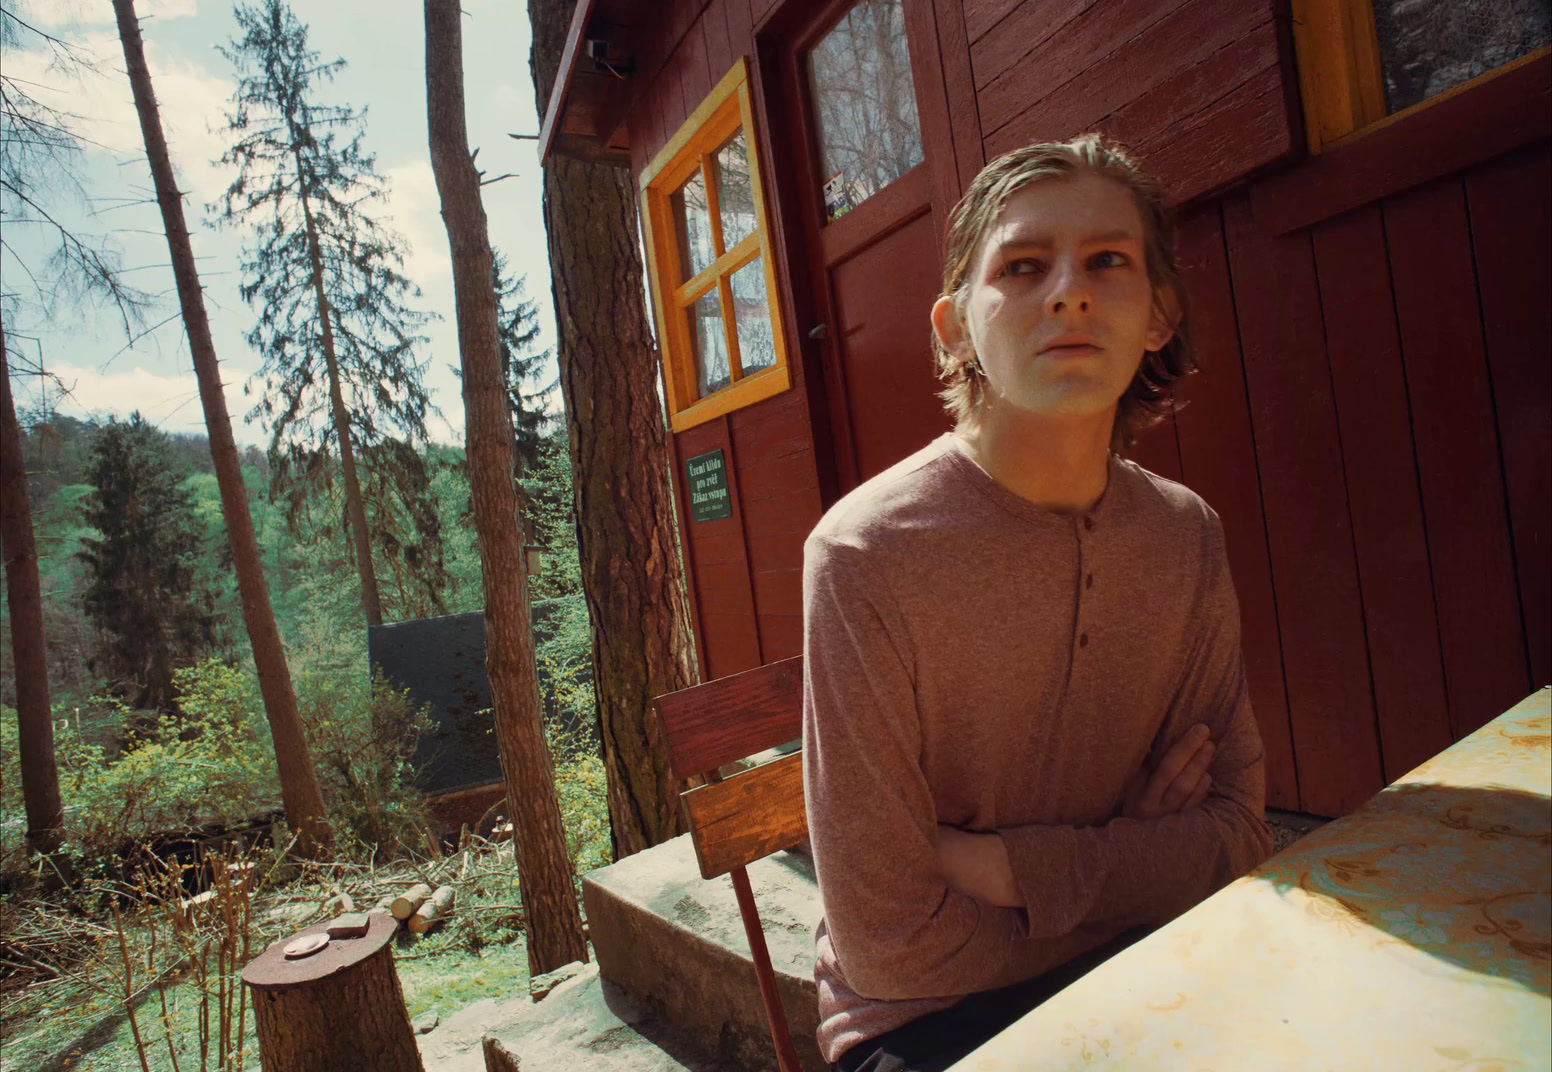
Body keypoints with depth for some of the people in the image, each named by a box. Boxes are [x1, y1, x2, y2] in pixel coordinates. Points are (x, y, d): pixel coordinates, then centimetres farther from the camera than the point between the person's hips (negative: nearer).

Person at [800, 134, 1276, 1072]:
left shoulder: (1189, 537, -6)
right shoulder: (866, 558, -24)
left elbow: (1238, 831, -3)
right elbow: (891, 943, -20)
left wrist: (1011, 867, -18)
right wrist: (1135, 860, -10)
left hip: (1147, 979, 5)